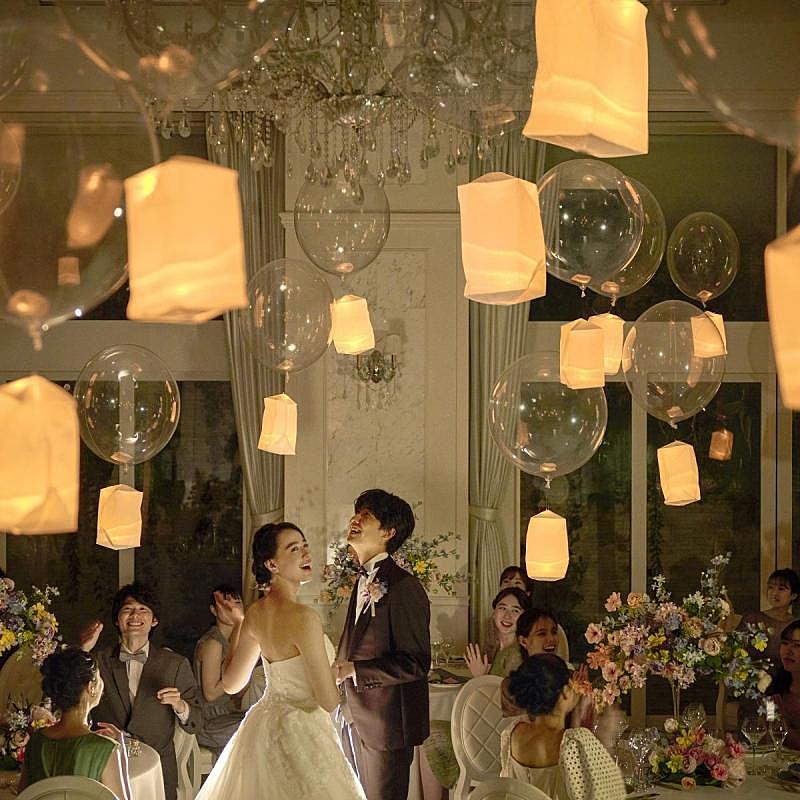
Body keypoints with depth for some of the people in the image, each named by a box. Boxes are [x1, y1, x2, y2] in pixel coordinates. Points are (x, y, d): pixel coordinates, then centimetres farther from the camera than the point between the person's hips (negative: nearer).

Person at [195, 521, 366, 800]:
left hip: (261, 724, 8)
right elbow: (329, 701, -22)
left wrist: (237, 623, 15)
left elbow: (231, 684, 10)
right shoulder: (304, 618, -24)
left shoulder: (255, 613, -1)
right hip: (300, 734, -8)